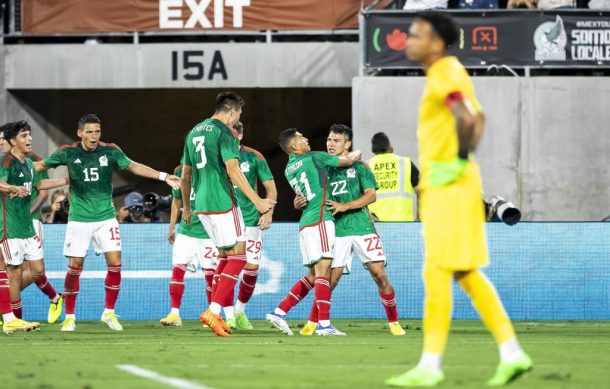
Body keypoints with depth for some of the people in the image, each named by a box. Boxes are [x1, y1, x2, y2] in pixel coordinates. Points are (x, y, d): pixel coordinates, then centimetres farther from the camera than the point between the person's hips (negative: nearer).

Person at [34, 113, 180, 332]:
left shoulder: (110, 151, -2)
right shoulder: (68, 153, -4)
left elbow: (133, 166, -2)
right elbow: (40, 166, 7)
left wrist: (163, 176, -11)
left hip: (106, 217, 1)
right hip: (79, 219, -1)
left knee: (115, 264, -7)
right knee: (75, 267, -3)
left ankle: (109, 312, 8)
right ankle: (69, 316, 10)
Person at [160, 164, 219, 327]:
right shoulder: (181, 172, 3)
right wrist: (171, 227, 18)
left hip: (208, 232, -3)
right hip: (186, 231, 3)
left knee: (210, 274, 1)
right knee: (177, 269, -7)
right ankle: (174, 314, -5)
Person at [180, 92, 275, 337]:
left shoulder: (194, 132, 16)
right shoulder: (224, 133, -9)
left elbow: (185, 175, 22)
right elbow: (233, 171, -19)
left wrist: (186, 207, 33)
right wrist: (257, 201, -18)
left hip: (201, 205, 8)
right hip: (222, 204, -8)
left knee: (225, 255, 18)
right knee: (237, 256, -3)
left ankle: (218, 311, 12)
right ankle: (214, 311, -12)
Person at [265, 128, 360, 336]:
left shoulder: (289, 169, 17)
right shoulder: (315, 157, -3)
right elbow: (347, 160, 8)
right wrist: (355, 156, 30)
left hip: (305, 223, 8)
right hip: (319, 219, -8)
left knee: (312, 276, 11)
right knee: (322, 271, -12)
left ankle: (279, 312, 6)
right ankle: (324, 323, -19)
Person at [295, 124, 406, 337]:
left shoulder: (358, 167, 5)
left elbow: (371, 195, -4)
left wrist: (344, 206, -16)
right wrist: (301, 202, -6)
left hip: (362, 227, -2)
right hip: (337, 230, 2)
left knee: (379, 274, -6)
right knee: (330, 279, -7)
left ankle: (393, 322, 7)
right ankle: (312, 322, 8)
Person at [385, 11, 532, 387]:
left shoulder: (446, 75, -15)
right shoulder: (445, 74, 16)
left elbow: (468, 118, -31)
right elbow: (476, 117, 27)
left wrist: (460, 162, -21)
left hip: (450, 187, -10)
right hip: (440, 187, 10)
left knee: (437, 273, -8)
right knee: (467, 274, 11)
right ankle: (511, 353, 13)